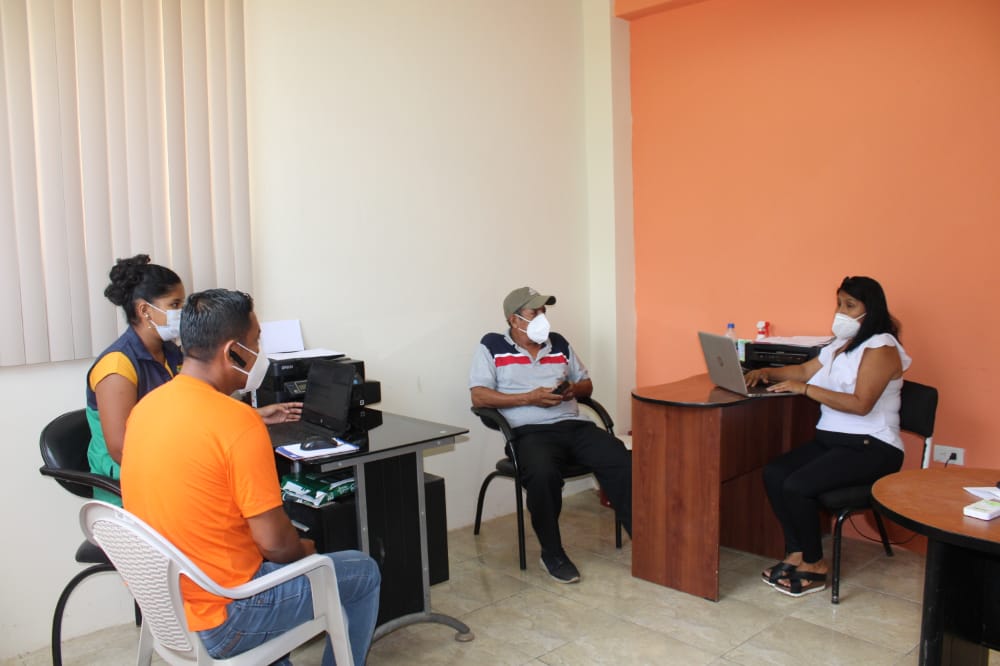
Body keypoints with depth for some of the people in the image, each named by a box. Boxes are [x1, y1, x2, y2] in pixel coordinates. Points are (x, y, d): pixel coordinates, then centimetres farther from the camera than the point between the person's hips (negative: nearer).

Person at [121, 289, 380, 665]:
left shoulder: (146, 406, -1)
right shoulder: (239, 422, -25)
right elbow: (274, 542, -20)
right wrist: (304, 549, 1)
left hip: (160, 605, 8)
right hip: (218, 620, -8)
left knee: (273, 561, 33)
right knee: (363, 573, 10)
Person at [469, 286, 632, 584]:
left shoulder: (559, 343, 20)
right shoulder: (492, 346, 6)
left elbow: (587, 384, 27)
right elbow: (479, 397, -4)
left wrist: (574, 389, 1)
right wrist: (530, 398, -11)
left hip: (574, 424, 5)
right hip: (531, 431, -4)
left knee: (621, 461, -23)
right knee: (543, 474, -36)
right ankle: (552, 554, -13)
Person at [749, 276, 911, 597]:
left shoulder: (880, 348, -11)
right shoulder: (840, 345, 16)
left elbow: (860, 403, -21)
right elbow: (804, 370, 22)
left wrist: (805, 389, -21)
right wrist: (768, 372, 4)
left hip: (870, 448, -8)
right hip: (831, 438, 8)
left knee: (798, 485, -25)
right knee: (774, 473, -13)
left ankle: (815, 565, -4)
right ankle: (796, 552, -3)